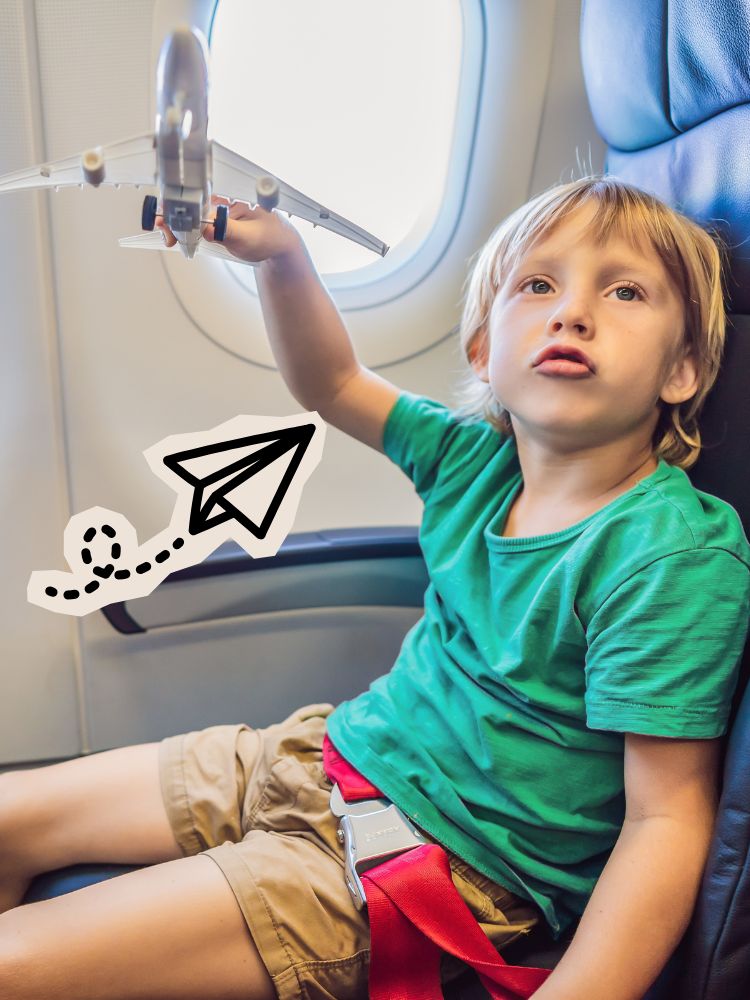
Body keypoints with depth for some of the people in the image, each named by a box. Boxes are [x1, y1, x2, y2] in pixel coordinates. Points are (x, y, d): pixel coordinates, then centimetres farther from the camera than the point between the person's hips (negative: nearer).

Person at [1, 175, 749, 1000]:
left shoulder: (676, 555, -21)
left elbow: (668, 821, -19)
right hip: (330, 749, 7)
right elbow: (331, 384, 10)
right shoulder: (478, 459, -2)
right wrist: (280, 253, -5)